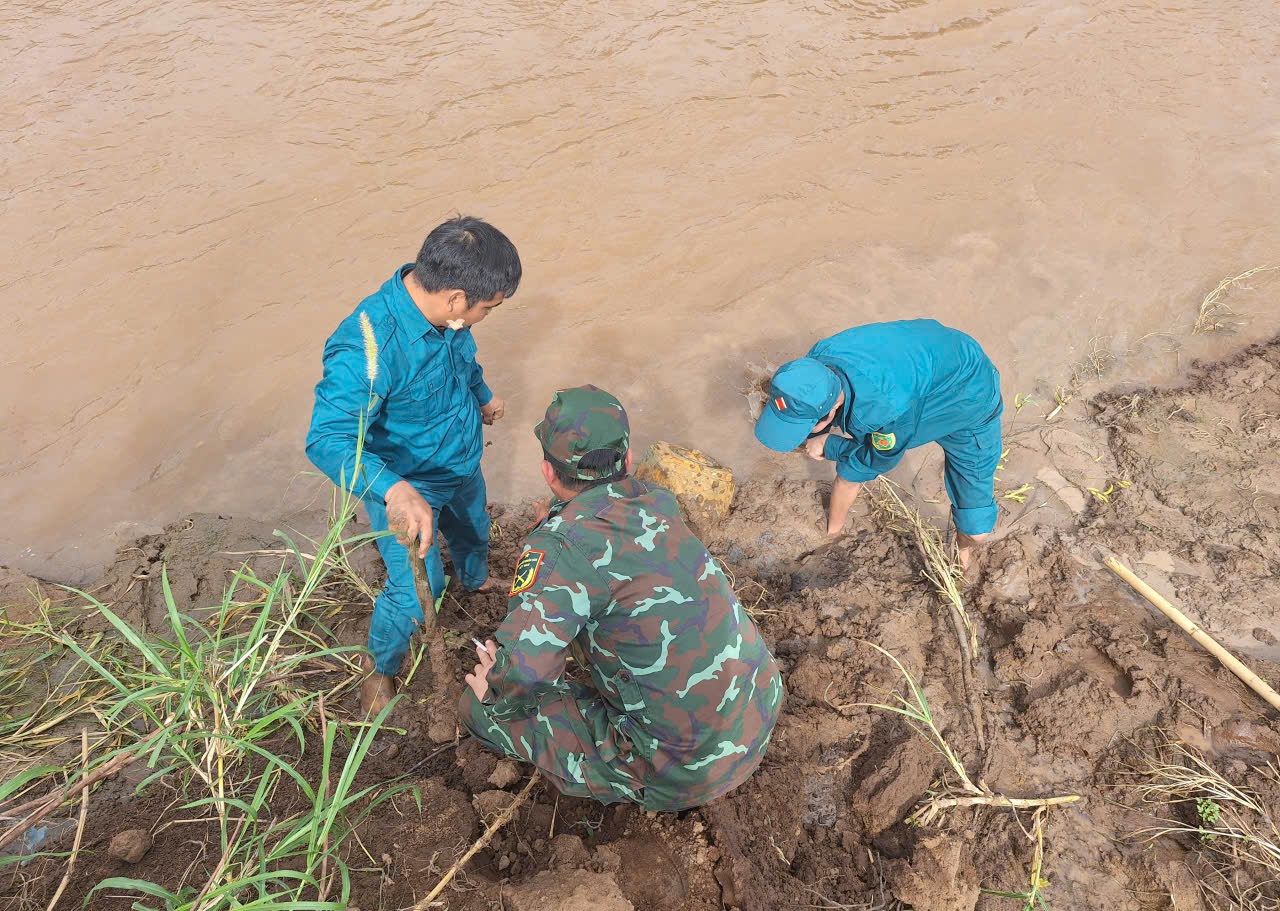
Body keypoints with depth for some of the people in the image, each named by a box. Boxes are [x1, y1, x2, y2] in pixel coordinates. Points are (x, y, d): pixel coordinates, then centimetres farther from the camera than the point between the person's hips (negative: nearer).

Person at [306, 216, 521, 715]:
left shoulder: (443, 313, -16)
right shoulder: (367, 347, -40)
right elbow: (327, 439, -44)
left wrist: (482, 395, 27)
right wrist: (395, 491, -59)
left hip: (462, 467, 7)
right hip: (405, 488, -7)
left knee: (473, 532, 32)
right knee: (416, 591, 4)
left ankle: (477, 581, 66)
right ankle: (379, 666, 35)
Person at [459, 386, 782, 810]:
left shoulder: (563, 542, -25)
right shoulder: (656, 503, -3)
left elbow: (521, 674, -35)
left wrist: (495, 694, -12)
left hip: (685, 774, -7)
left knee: (478, 706, 0)